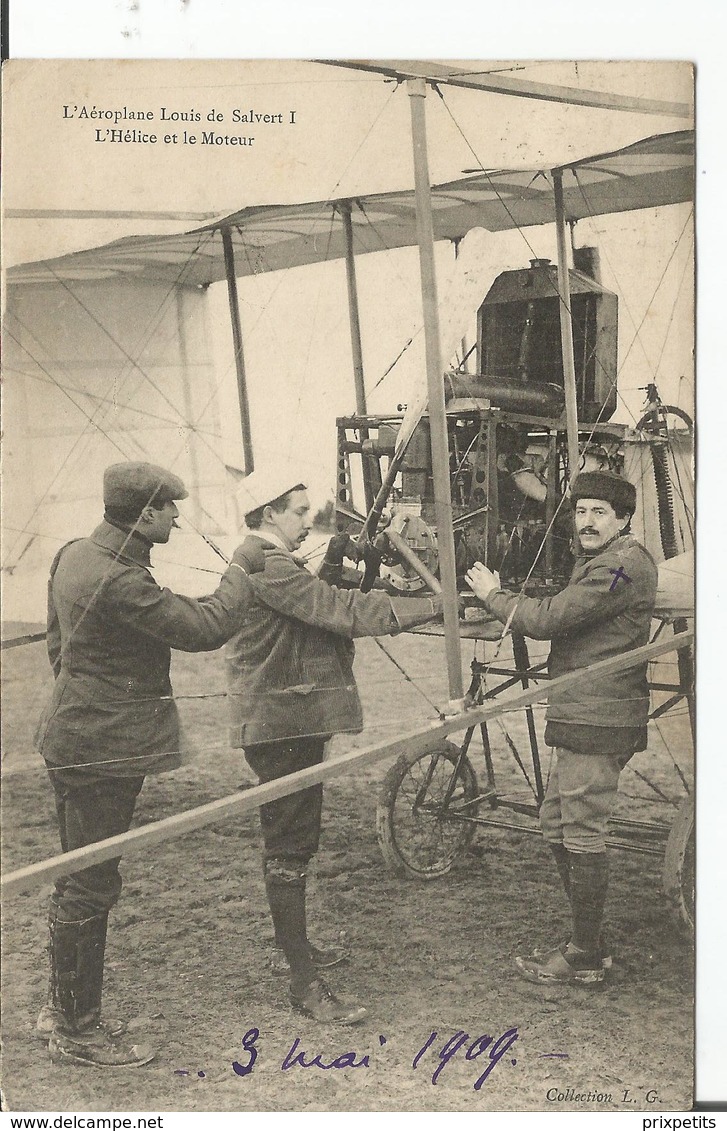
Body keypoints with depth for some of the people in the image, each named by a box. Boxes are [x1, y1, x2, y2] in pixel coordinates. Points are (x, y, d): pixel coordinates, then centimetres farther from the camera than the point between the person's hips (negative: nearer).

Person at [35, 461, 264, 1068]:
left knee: (77, 878, 20)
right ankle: (77, 1031, 13)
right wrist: (240, 573, -8)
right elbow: (204, 628, -23)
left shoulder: (74, 555, 8)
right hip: (105, 748, -11)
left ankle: (63, 1007, 33)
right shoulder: (120, 580, -25)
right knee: (90, 887, 1)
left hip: (73, 738, 11)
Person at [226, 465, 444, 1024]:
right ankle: (305, 983, -3)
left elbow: (319, 608, 15)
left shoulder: (267, 563, 15)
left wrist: (332, 567, 1)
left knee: (292, 838, 22)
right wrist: (437, 605, -25)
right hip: (282, 725, -12)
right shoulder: (268, 568, -21)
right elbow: (347, 612, -26)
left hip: (292, 722, 12)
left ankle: (291, 945, 38)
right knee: (289, 846, -7)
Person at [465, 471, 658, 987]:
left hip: (598, 719, -11)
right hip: (580, 717, 11)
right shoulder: (600, 562, 21)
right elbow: (560, 620, 14)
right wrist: (499, 599, 2)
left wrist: (492, 595, -6)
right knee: (557, 824, 16)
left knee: (584, 837, -5)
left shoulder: (622, 565, -15)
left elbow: (548, 619, -19)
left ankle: (585, 959, 5)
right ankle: (588, 940, 26)